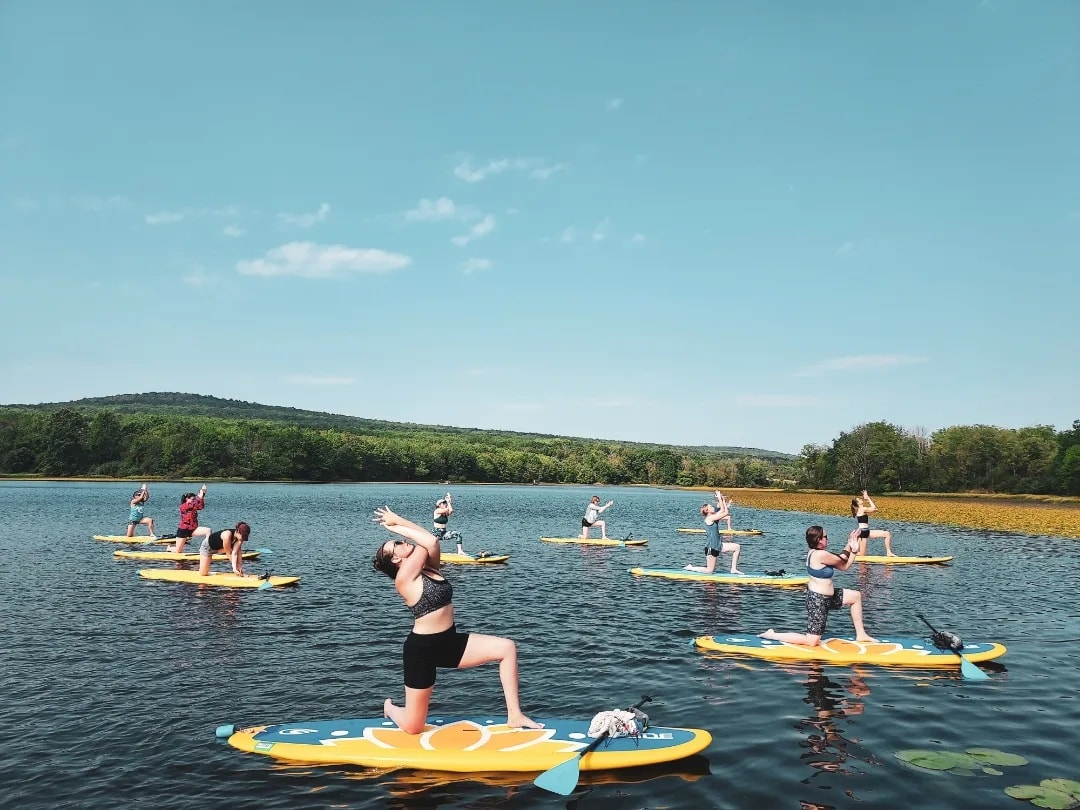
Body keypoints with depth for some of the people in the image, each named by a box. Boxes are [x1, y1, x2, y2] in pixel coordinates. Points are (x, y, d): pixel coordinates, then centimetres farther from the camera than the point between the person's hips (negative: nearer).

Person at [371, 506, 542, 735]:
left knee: (506, 648, -7)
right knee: (413, 727, 3)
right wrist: (397, 526, -8)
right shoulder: (404, 578, -16)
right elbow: (431, 542, -21)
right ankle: (389, 707, 39)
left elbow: (432, 543, -11)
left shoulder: (429, 569, 7)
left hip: (449, 642, 7)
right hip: (422, 649, -7)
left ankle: (514, 716, -3)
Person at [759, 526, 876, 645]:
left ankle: (860, 634, 28)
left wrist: (854, 550, 5)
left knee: (856, 596, 22)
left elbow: (843, 566, 8)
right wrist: (849, 546, 6)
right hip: (818, 600, -11)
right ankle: (772, 635, 0)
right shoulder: (821, 554, -25)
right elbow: (841, 561, -9)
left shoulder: (814, 552, 5)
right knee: (812, 642, -7)